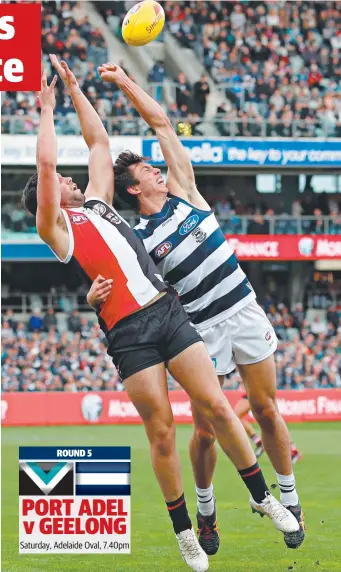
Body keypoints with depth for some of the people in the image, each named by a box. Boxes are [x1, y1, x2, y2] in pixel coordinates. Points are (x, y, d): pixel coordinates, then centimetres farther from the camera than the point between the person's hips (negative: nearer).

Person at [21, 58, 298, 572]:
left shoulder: (96, 202, 22)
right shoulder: (55, 228, 5)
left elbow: (99, 142, 27)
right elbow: (45, 165, -6)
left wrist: (75, 89, 28)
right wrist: (48, 110, 4)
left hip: (168, 312, 5)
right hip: (129, 332, -5)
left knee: (216, 407, 0)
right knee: (161, 431, -4)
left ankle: (264, 498, 10)